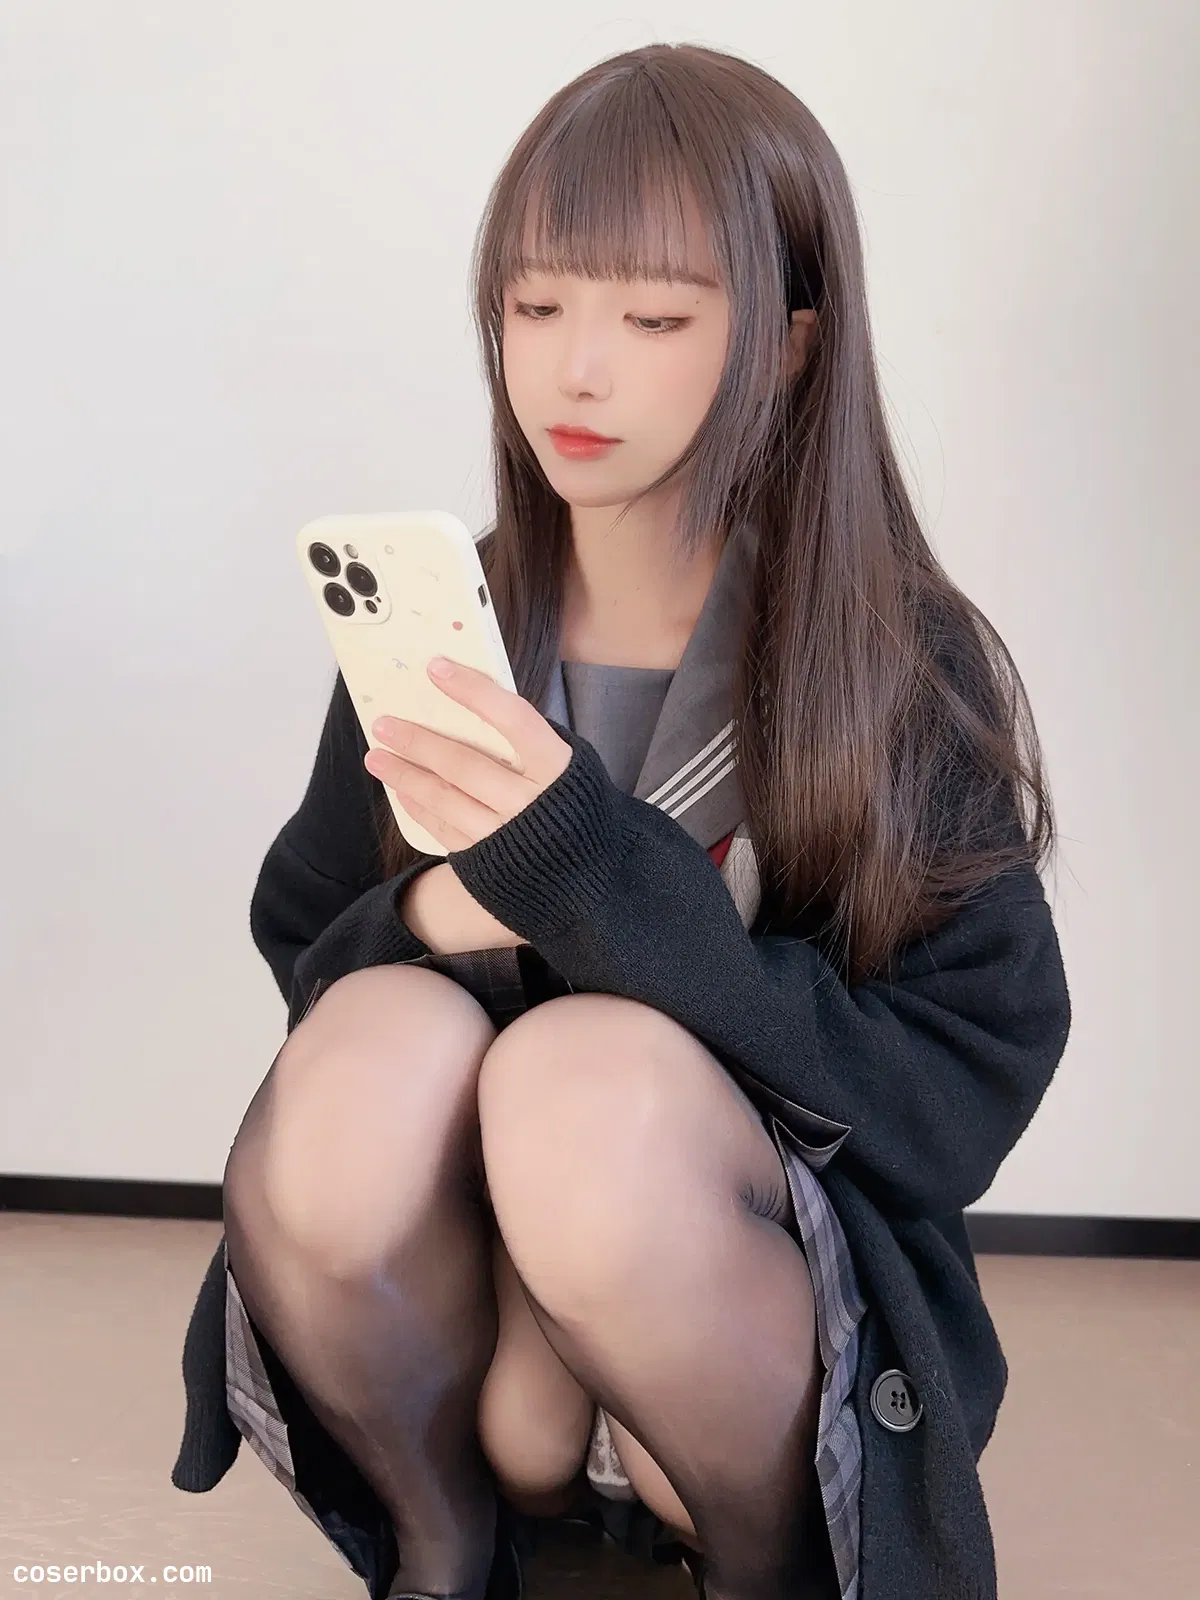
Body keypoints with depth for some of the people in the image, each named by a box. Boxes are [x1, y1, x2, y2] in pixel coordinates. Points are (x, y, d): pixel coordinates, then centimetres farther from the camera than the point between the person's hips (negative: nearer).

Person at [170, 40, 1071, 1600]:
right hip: (447, 1287, 2)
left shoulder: (913, 670, -9)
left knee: (591, 1075, -33)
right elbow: (298, 964, 7)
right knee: (379, 1041, -29)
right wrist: (425, 922, -18)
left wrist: (593, 876, -27)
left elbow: (956, 1108, -15)